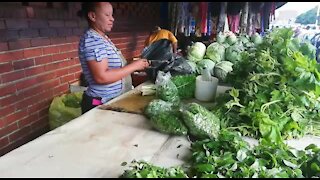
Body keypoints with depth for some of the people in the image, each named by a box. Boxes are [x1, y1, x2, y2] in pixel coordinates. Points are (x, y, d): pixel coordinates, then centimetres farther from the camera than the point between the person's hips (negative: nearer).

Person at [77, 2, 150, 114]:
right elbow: (101, 77, -26)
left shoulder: (103, 38, 10)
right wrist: (134, 66, -19)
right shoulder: (92, 39, -18)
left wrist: (138, 65, 2)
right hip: (100, 105, -9)